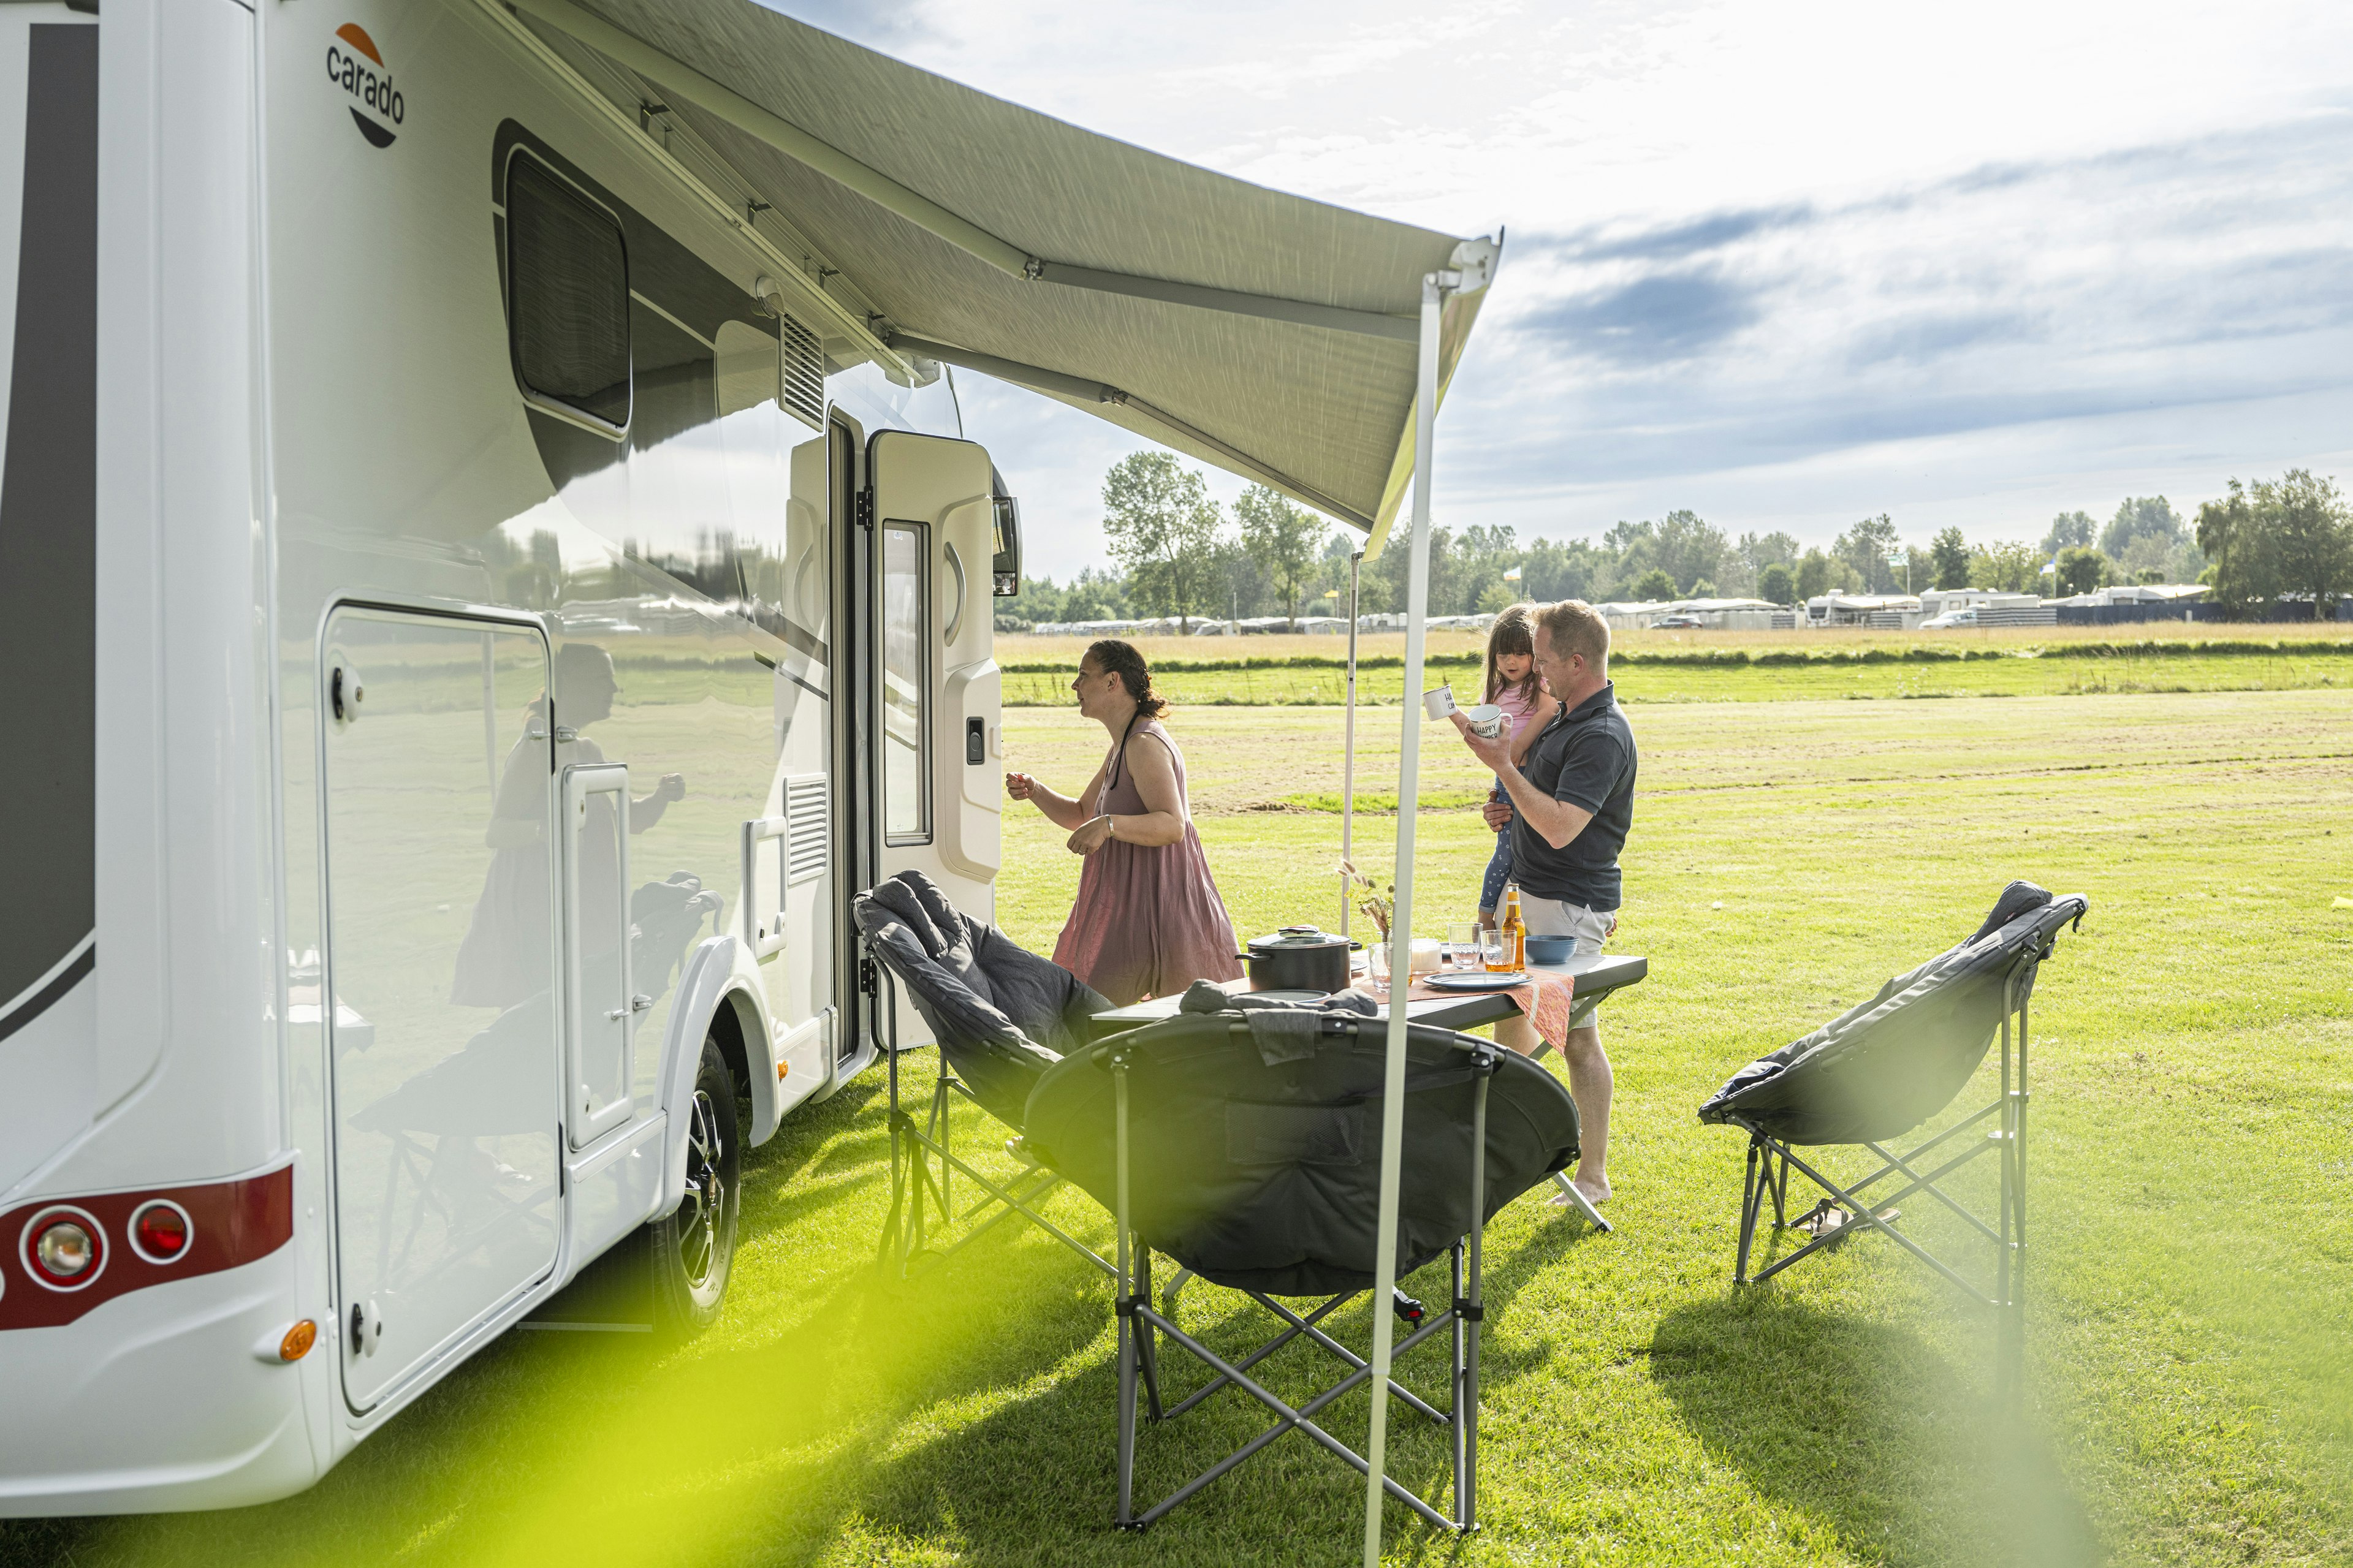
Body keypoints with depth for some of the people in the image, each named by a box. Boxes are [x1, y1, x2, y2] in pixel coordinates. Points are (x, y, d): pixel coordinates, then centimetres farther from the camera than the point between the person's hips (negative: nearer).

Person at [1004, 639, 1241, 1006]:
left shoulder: (1145, 745, -17)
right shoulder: (1123, 746, 15)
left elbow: (1172, 825, -29)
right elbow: (1081, 815, 23)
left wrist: (1109, 825, -41)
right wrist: (1034, 792, 7)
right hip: (1128, 899, 10)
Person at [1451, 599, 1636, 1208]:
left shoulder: (1603, 735, -21)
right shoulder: (1567, 718, 10)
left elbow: (1561, 828, -29)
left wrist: (1502, 765, -26)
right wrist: (1511, 809, 6)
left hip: (1570, 906, -10)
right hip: (1530, 894, 10)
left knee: (1576, 1033, -3)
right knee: (1510, 1008, 21)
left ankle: (1594, 1174, 8)